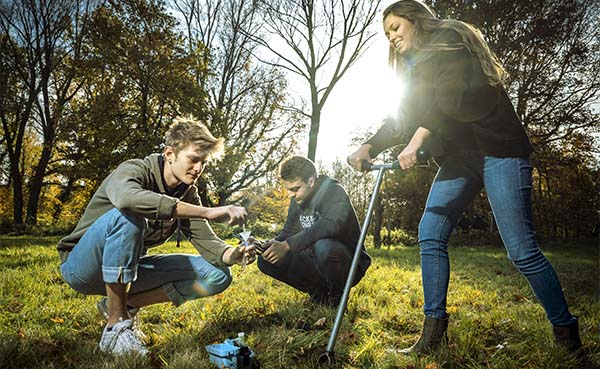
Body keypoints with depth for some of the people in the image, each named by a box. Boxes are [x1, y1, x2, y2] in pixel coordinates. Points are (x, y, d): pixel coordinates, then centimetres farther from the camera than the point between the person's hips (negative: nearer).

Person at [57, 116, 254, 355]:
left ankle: (125, 303, 0)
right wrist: (208, 213, -48)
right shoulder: (135, 170, -21)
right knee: (128, 216, -38)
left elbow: (205, 240, -7)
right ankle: (116, 326, -24)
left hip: (126, 269, 6)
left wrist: (233, 254, -30)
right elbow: (127, 198, -46)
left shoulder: (188, 194, -2)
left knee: (218, 275, -7)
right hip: (81, 267, -5)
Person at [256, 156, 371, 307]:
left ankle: (338, 294, -9)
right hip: (316, 262, 7)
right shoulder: (297, 200, 4)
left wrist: (287, 246, -44)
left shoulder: (334, 192, -19)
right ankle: (319, 291, 3)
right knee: (265, 259, -9)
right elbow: (288, 233, 5)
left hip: (348, 265, -7)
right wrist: (271, 244, -19)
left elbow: (329, 225, -38)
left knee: (323, 246, -40)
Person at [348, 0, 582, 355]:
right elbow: (403, 118, 14)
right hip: (460, 155, 8)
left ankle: (567, 332, 12)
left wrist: (418, 140, -27)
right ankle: (434, 332, 1)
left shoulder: (450, 38, -1)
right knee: (430, 234, -5)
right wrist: (369, 147, -2)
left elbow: (453, 94, -19)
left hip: (499, 148, -7)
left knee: (522, 249, -9)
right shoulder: (416, 66, 22)